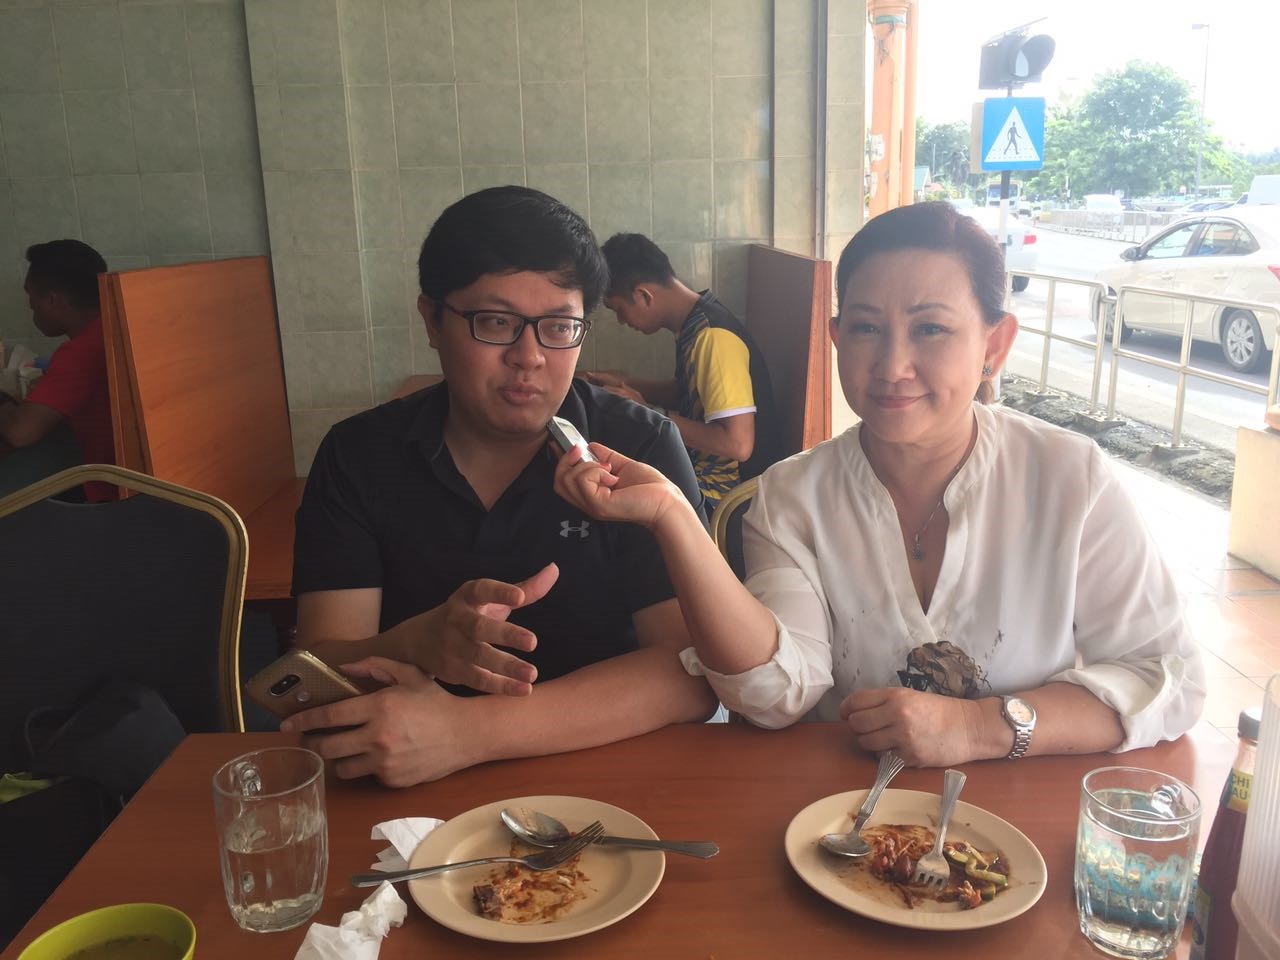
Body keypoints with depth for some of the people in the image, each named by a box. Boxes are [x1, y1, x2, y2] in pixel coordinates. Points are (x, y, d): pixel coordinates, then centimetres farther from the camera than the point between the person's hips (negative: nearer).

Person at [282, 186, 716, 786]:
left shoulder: (640, 448, -7)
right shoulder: (357, 456, -1)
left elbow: (689, 674, -15)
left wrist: (468, 730, -26)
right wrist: (421, 644, -27)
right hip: (409, 791, 0)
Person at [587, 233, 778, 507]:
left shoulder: (713, 337, -24)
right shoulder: (694, 324, 4)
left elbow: (738, 444, -29)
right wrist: (624, 384, 8)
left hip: (718, 497, -9)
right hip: (696, 469, 9)